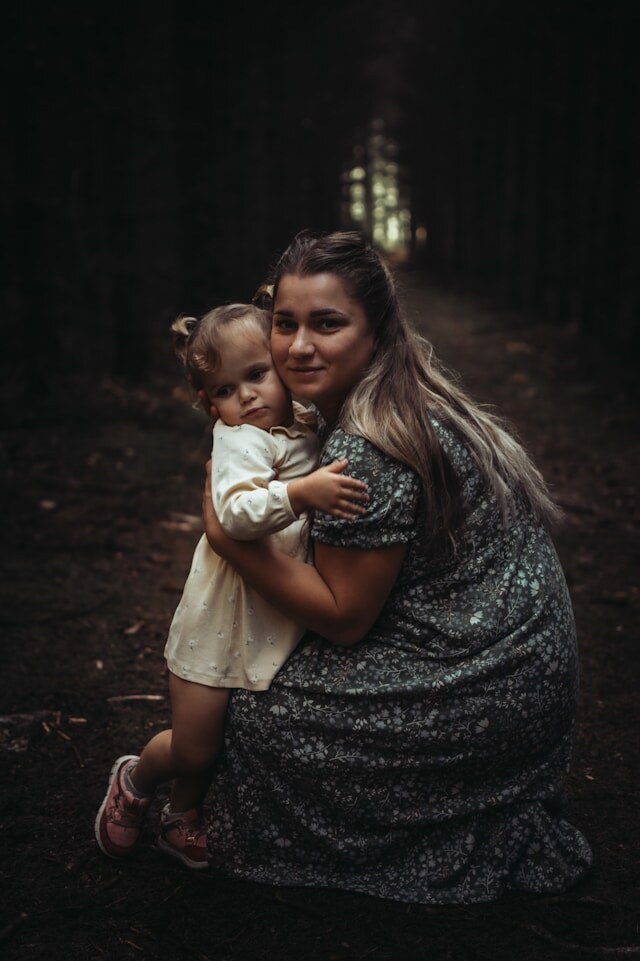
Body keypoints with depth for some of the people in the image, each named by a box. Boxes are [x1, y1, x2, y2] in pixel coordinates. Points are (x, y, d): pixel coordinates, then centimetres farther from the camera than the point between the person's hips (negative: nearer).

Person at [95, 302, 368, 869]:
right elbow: (236, 513, -35)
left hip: (278, 621, 7)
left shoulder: (309, 426, 4)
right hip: (223, 621, -6)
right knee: (194, 747, 4)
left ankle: (183, 819, 43)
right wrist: (302, 492, -46)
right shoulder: (243, 438, -18)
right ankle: (136, 780, 38)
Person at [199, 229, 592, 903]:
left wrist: (228, 538, -20)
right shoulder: (414, 401, 5)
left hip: (483, 690, -10)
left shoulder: (366, 451, -26)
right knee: (293, 671, 22)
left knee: (265, 718, -2)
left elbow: (344, 615, -19)